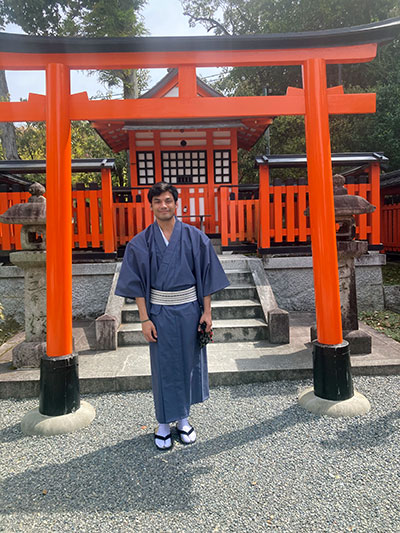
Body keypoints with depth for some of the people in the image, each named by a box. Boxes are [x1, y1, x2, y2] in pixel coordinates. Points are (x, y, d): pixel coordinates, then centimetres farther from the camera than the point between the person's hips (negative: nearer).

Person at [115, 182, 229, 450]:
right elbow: (138, 283, -2)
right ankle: (164, 422, 26)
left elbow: (206, 276, 0)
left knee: (188, 361, 11)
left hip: (189, 309, 1)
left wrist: (207, 311, -4)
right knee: (163, 365, 8)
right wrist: (144, 319, -7)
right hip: (160, 311, 0)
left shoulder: (194, 237, -1)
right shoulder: (141, 242, -1)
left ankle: (183, 419, 31)